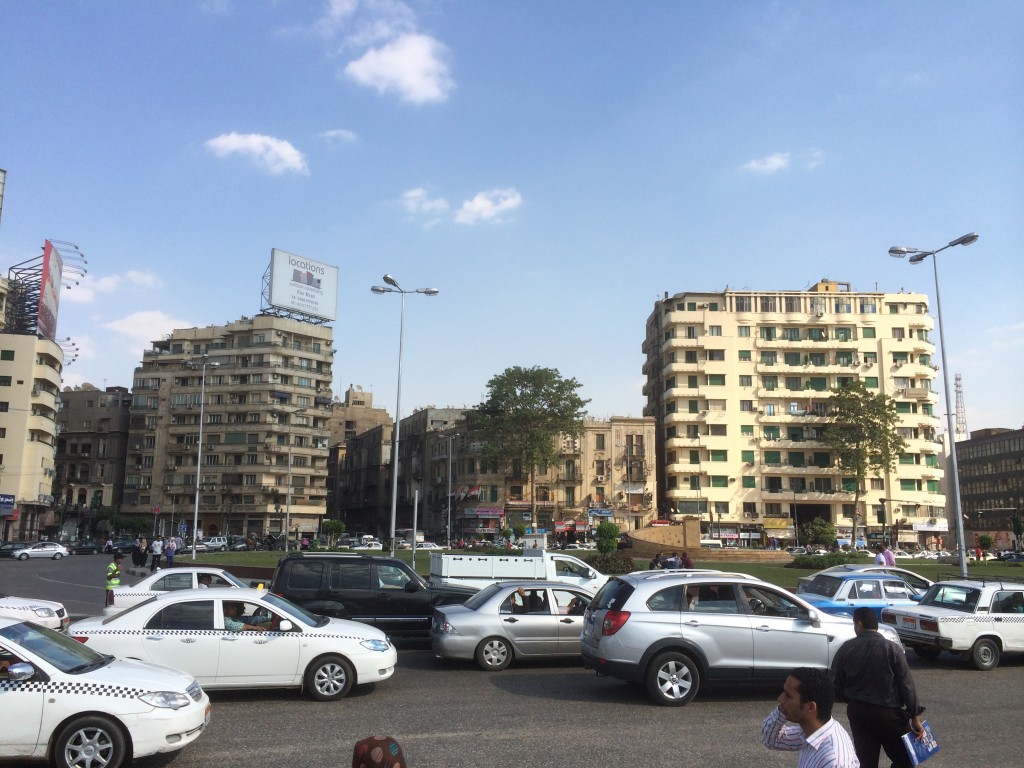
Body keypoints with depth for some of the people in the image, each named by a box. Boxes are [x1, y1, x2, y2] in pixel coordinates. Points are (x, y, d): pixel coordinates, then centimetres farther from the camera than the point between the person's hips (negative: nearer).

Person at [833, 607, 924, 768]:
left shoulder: (845, 649, -1)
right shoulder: (892, 649, -8)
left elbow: (837, 685, 4)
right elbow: (907, 685, -10)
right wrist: (915, 716, -4)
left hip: (857, 712, 3)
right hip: (888, 712, -3)